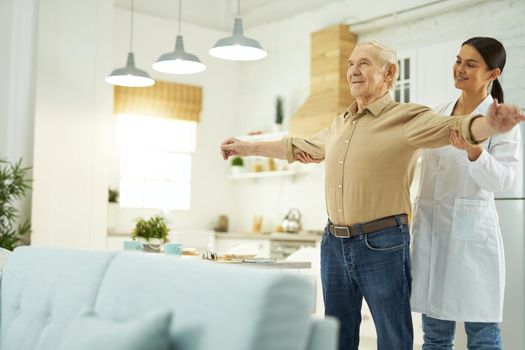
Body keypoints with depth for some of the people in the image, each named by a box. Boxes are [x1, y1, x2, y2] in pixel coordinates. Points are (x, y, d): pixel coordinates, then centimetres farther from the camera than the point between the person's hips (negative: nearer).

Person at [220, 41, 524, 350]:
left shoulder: (406, 117, -7)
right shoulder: (340, 125, 14)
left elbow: (451, 128, -24)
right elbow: (299, 148, 28)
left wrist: (492, 125, -46)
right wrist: (246, 147, 34)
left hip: (382, 243, -6)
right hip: (334, 243, 6)